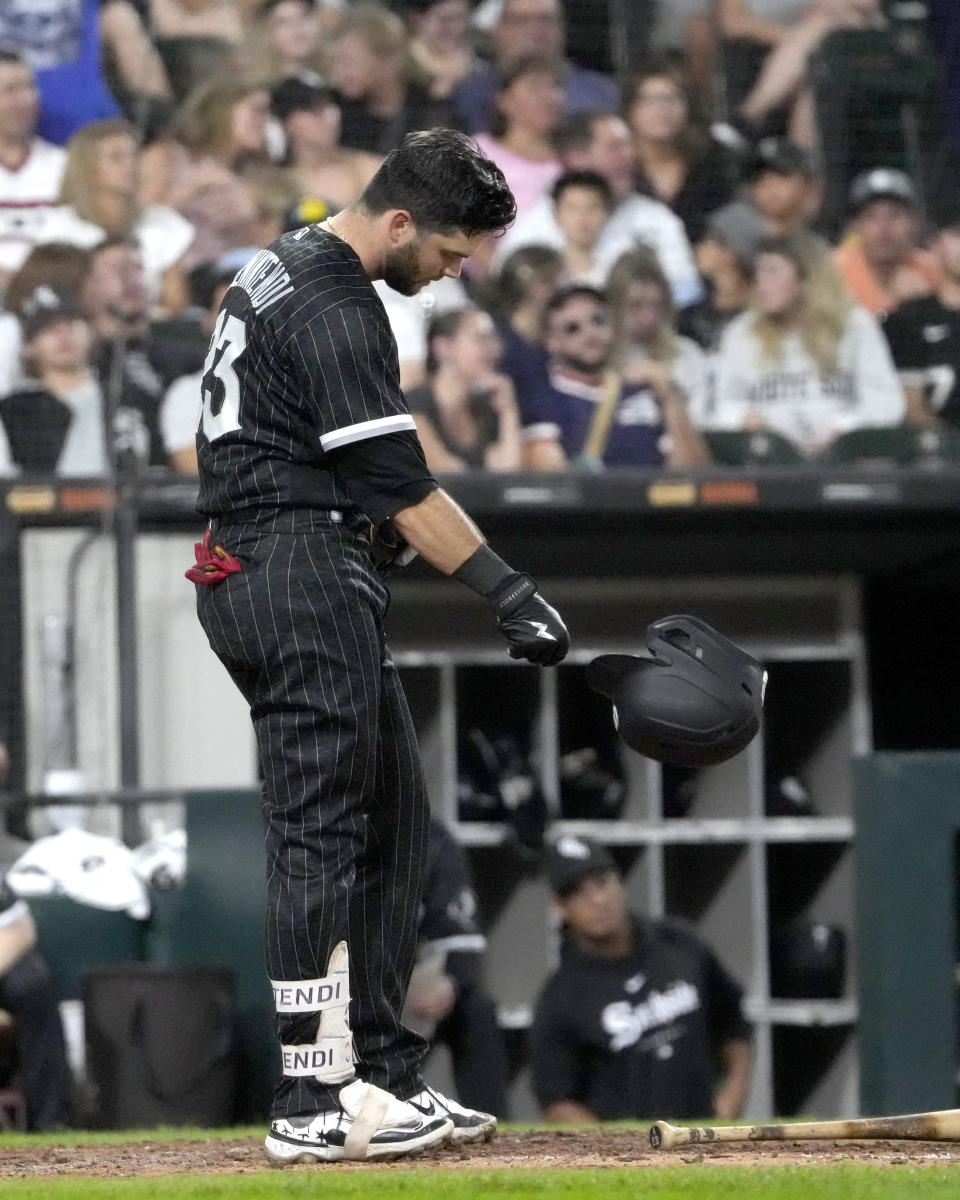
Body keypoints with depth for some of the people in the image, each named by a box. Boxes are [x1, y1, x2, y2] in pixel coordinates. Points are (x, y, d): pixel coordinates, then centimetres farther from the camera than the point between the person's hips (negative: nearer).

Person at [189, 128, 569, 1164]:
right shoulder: (333, 311, -16)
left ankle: (382, 1078, 10)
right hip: (305, 581, -11)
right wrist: (508, 593, -18)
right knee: (323, 834, -11)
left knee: (390, 820, 10)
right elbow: (400, 487, -19)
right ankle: (316, 1104, -13)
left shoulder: (280, 271, 17)